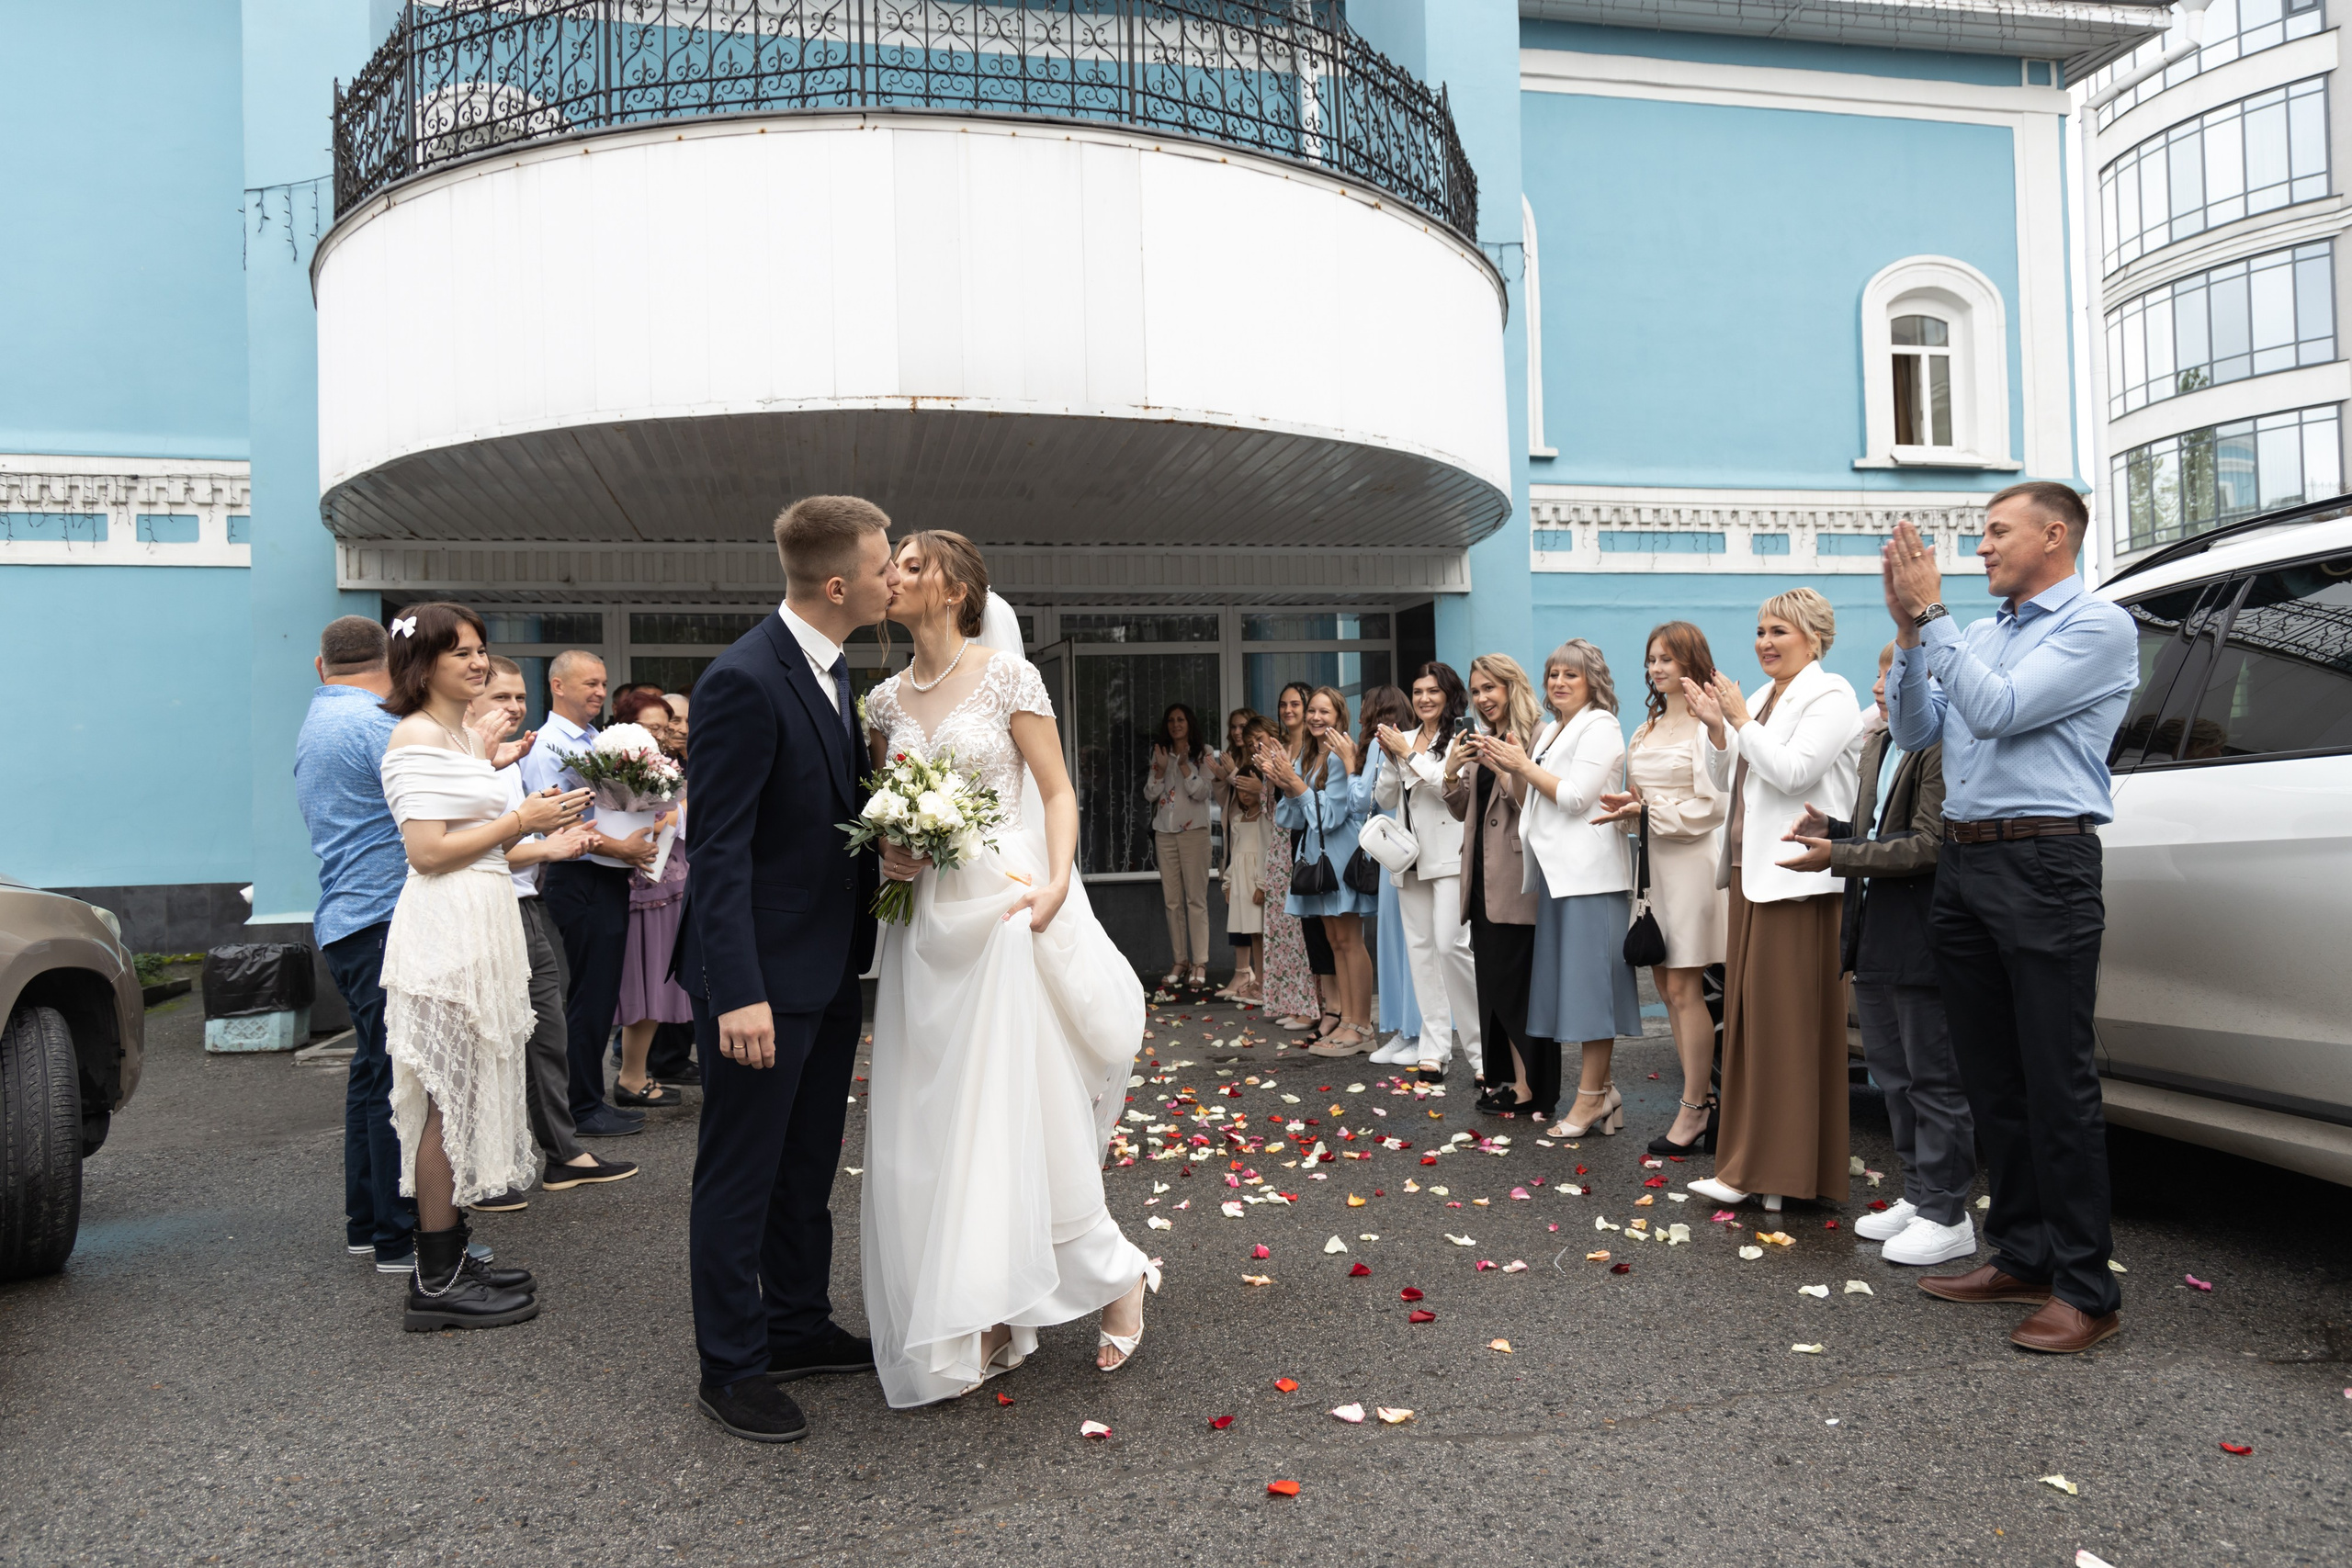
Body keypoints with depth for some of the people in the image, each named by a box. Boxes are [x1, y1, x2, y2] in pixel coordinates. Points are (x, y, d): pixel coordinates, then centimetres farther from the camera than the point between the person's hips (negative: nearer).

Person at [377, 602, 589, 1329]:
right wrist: (520, 820, -13)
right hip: (445, 933, -10)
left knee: (469, 1095, 13)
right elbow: (428, 851, -18)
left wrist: (538, 820, 9)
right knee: (449, 1099, -5)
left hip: (481, 930, 10)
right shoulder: (417, 737, -11)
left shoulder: (468, 736, 18)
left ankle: (451, 1259, 23)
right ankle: (436, 1283, 4)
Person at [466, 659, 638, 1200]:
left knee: (548, 1034, 14)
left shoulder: (511, 761, 18)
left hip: (531, 910, 9)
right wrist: (545, 847, -15)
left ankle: (563, 1155, 24)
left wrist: (559, 840, 10)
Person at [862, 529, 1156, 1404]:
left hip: (1005, 911, -6)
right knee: (934, 1123, 5)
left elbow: (1058, 792, -5)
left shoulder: (1006, 675, -4)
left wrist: (1057, 884, -19)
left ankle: (1117, 1275, 18)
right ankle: (987, 1324, 18)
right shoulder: (888, 698, 11)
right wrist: (889, 850, -2)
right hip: (925, 923, 6)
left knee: (1020, 1109, -5)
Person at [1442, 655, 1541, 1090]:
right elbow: (1462, 810, 16)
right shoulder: (1479, 744, 16)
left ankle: (1526, 1084, 1)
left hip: (1515, 879, -8)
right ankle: (1504, 1076, 18)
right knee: (1492, 978, 10)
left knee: (1514, 981, -6)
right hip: (1483, 876, 8)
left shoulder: (1534, 739, -8)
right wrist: (1451, 772, 0)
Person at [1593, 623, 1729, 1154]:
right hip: (1654, 860, 8)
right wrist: (1626, 807, 1)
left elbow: (1712, 805, -13)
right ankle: (1703, 1095, 19)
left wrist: (1647, 809, -17)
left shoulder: (1708, 726, -8)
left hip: (1692, 860, -8)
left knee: (1684, 988, -5)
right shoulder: (1645, 731, 17)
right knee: (1666, 985, 9)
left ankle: (1694, 1109, 5)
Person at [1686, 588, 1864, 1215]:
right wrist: (1715, 726, 2)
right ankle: (1753, 1166, 15)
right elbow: (1726, 778, 17)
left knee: (1788, 1019, -6)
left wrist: (1740, 721, -12)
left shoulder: (1830, 696, -6)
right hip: (1752, 873, 9)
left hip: (1797, 879, -9)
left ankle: (1783, 1168, 1)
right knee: (1749, 1016, 8)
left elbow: (1791, 772, -19)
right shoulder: (1764, 697, 19)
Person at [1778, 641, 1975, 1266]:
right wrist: (1833, 831, 5)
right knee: (1895, 1074, 18)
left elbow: (1928, 845, -22)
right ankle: (1919, 1194, 30)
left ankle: (1947, 1215, 11)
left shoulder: (1943, 746, -17)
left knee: (1934, 1080, 1)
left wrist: (1837, 857, -20)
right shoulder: (1878, 743, 15)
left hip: (1922, 942, -10)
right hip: (1876, 942, 10)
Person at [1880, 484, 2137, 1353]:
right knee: (1992, 1079, 13)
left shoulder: (2098, 625, -4)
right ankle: (2021, 1256, 25)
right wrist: (1909, 630, 3)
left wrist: (1931, 613, -13)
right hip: (1961, 865, 8)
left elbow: (1997, 710, -16)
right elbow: (1913, 732, 12)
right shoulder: (1979, 632, 18)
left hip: (2042, 866, -8)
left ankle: (2085, 1289, 5)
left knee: (2057, 1084, -4)